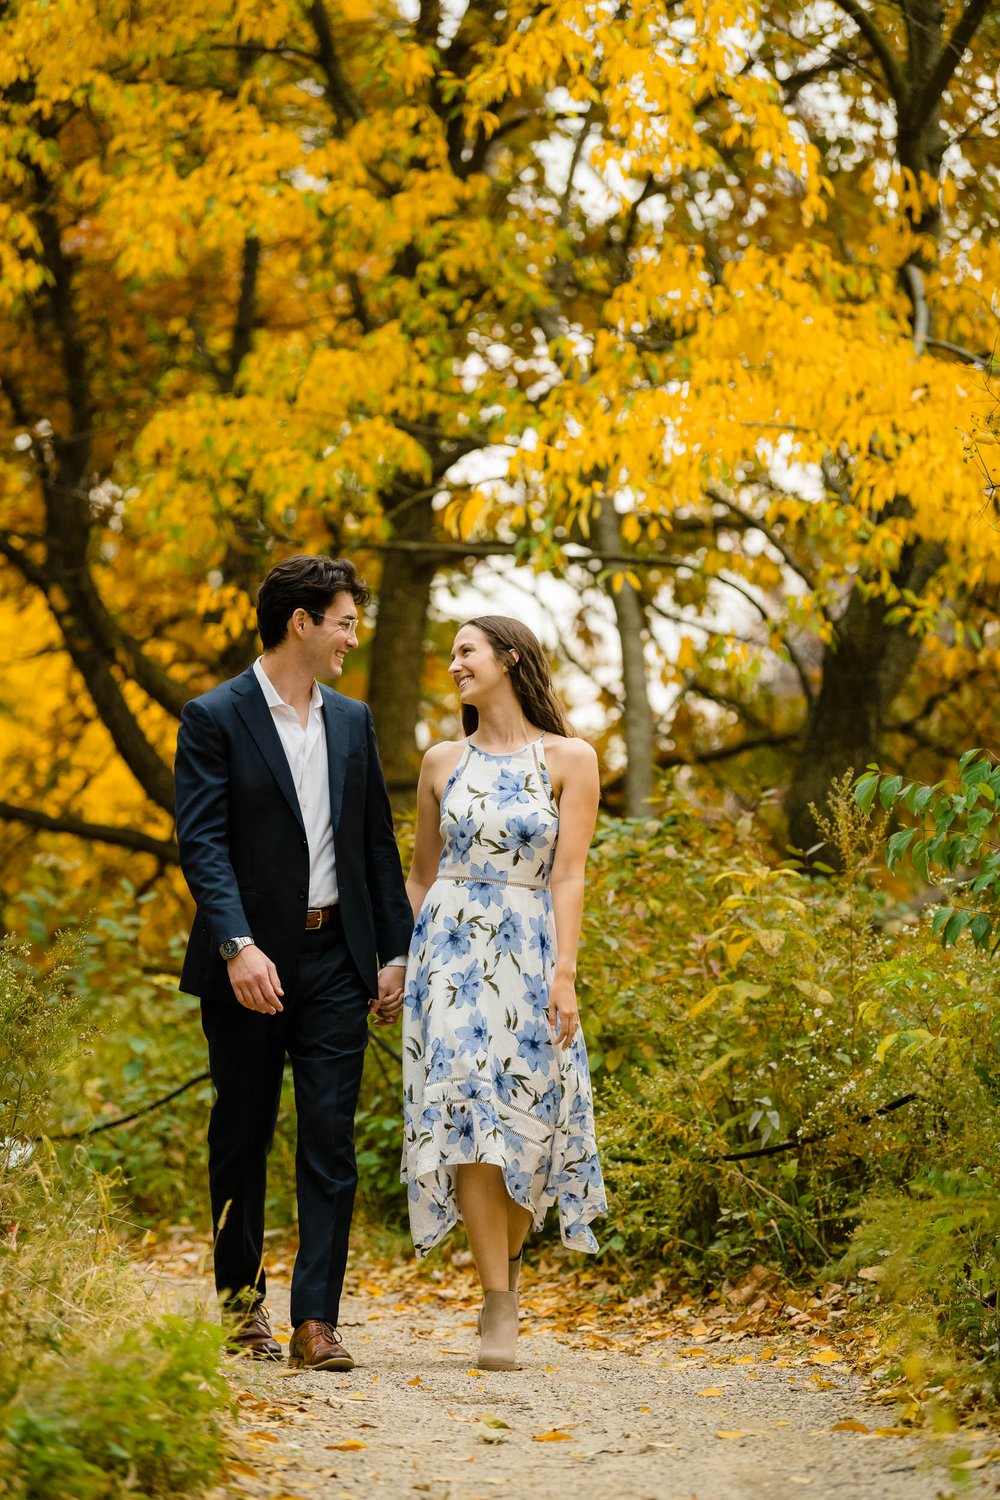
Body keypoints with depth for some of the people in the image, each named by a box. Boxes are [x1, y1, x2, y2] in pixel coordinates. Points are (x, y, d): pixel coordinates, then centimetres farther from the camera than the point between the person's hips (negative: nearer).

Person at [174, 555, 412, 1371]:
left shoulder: (353, 722, 13)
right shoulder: (215, 719, -4)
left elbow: (379, 844, 15)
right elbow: (203, 844, -13)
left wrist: (396, 951, 9)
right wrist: (237, 946, -24)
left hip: (336, 961, 4)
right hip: (251, 963, -4)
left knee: (331, 1143, -4)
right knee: (242, 1140, 8)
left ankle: (317, 1319, -4)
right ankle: (241, 1299, 24)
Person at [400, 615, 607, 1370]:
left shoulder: (569, 759, 2)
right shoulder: (443, 762, 11)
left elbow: (569, 877, -4)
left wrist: (565, 975, -12)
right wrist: (398, 960, 10)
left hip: (527, 954, -1)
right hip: (449, 949, 1)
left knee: (524, 1124, -2)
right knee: (468, 1117, -10)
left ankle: (508, 1263, 25)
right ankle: (501, 1312, -8)